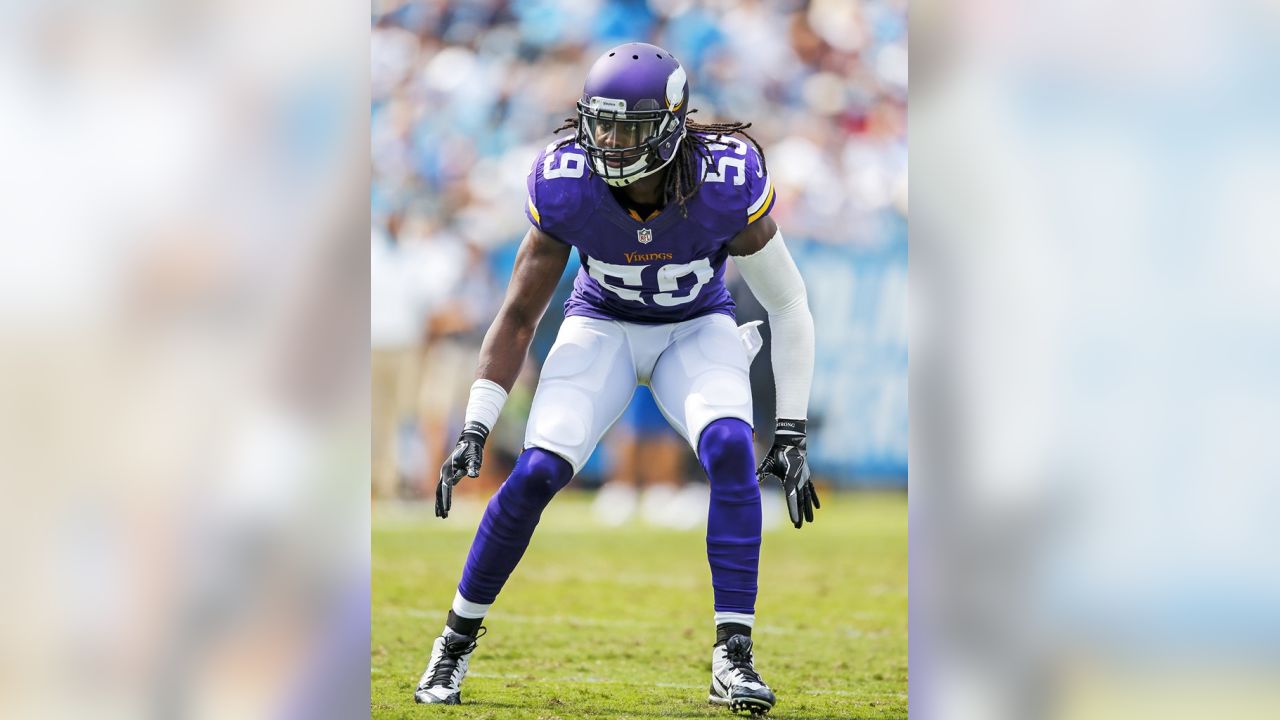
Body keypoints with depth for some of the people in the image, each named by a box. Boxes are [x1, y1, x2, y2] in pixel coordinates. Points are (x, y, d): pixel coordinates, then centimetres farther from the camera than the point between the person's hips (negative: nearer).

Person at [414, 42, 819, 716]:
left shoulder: (725, 185, -28)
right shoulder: (566, 186, -24)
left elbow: (788, 305, -14)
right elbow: (519, 313, -12)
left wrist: (792, 432, -15)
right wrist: (474, 429, -18)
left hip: (696, 331, 0)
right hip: (603, 325, 1)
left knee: (731, 450, -29)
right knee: (537, 472, -19)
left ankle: (732, 656, -23)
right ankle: (458, 635, 2)